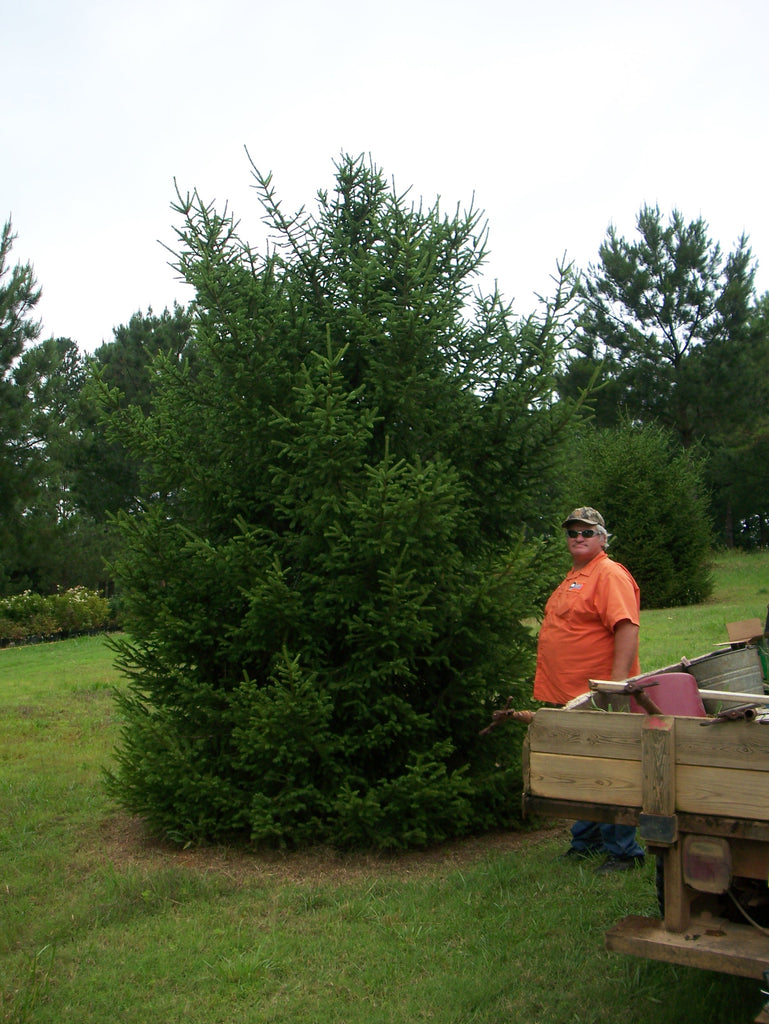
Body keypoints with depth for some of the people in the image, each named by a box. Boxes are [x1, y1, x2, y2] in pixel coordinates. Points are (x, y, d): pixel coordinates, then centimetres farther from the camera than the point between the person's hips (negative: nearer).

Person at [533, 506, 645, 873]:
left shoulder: (610, 575, -12)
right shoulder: (573, 578, 18)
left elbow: (627, 629, -22)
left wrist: (618, 684, -28)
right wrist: (555, 689, 22)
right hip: (567, 694, 10)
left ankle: (623, 851, 9)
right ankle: (585, 840, 30)